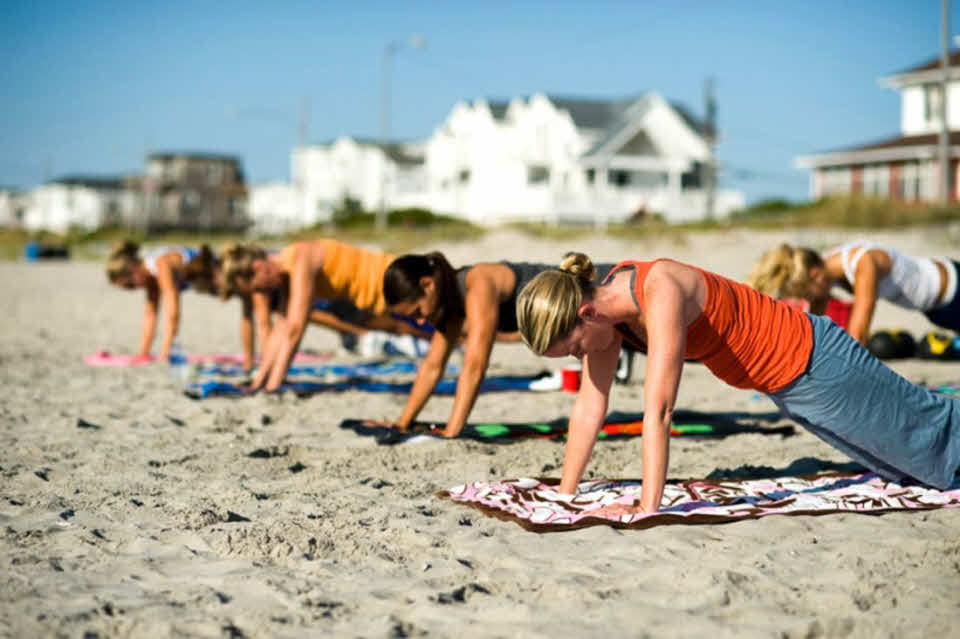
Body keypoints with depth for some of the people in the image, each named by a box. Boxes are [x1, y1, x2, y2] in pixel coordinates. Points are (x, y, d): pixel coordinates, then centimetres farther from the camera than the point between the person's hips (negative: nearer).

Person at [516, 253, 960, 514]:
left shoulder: (660, 294, -38)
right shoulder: (603, 303, -12)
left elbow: (658, 411, -42)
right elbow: (588, 408, -7)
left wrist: (647, 510, -43)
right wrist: (564, 499, -8)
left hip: (813, 364, -8)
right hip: (781, 381, 8)